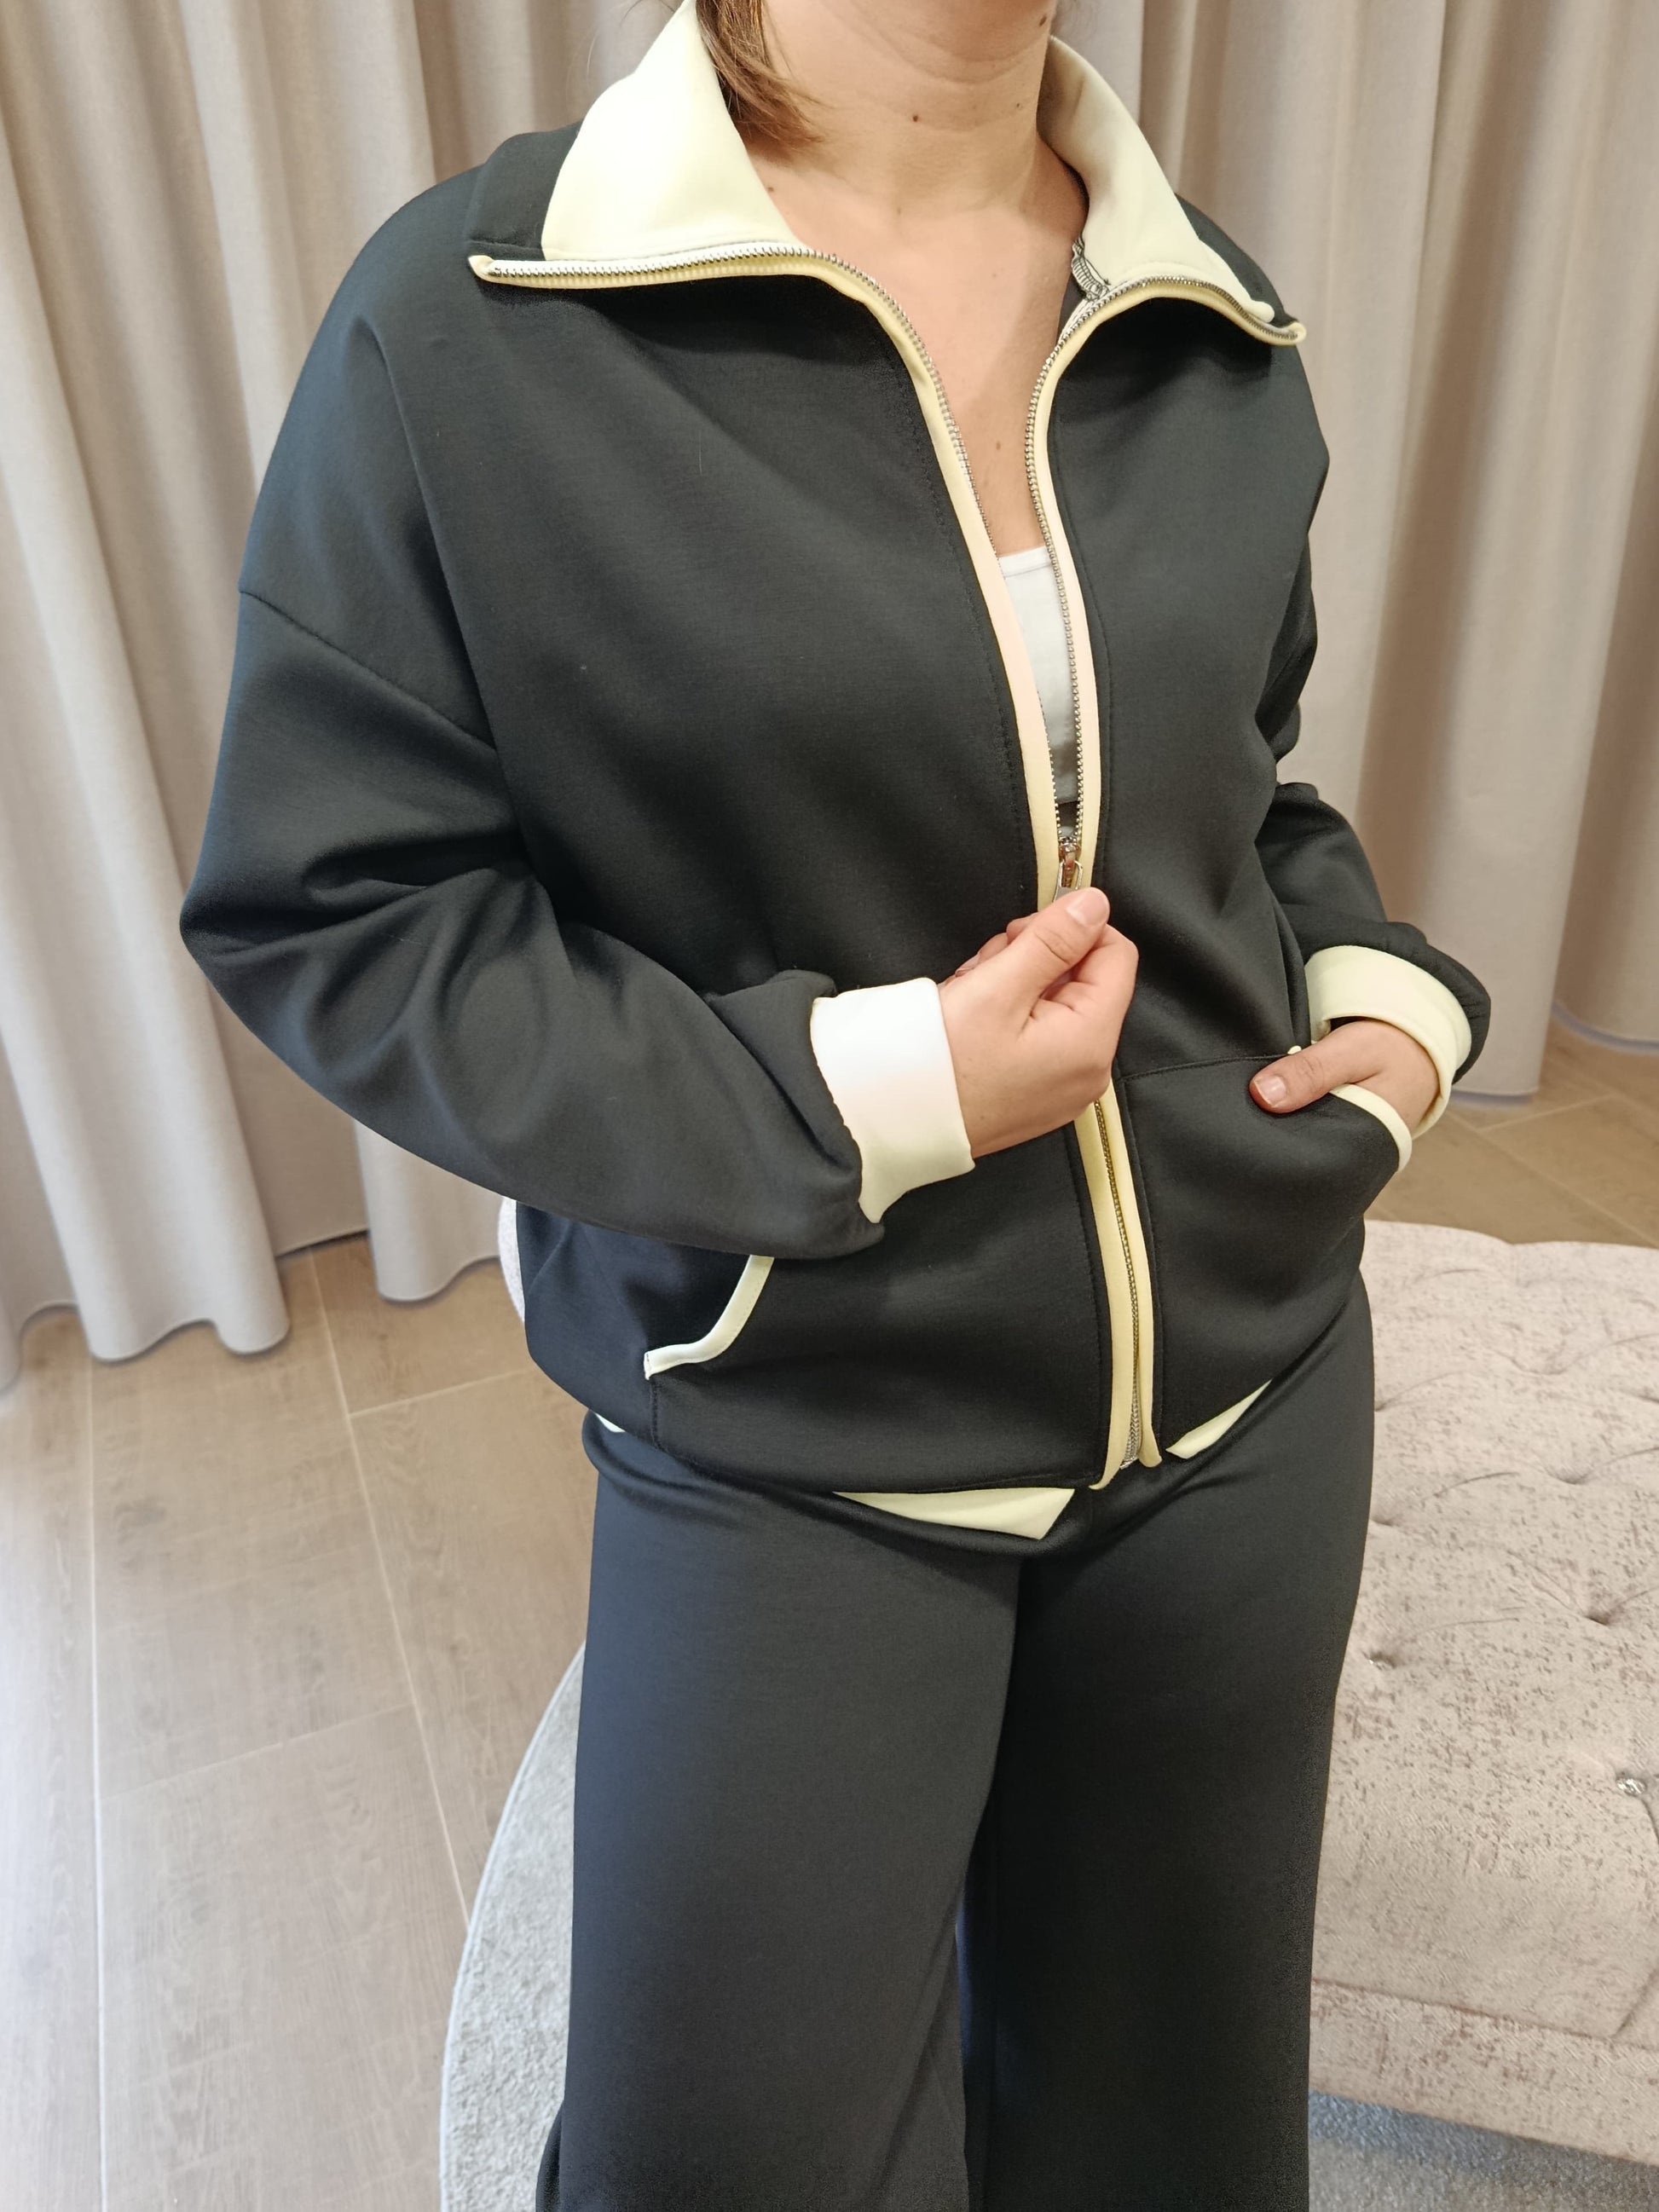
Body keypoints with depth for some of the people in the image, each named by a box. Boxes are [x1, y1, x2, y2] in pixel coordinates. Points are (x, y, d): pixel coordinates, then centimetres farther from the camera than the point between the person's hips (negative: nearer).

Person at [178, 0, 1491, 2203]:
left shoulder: (1221, 334, 2)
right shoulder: (473, 323, -14)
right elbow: (325, 909, -12)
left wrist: (1384, 983, -3)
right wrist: (849, 1097, -21)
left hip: (1251, 1385, 5)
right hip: (794, 1451, -4)